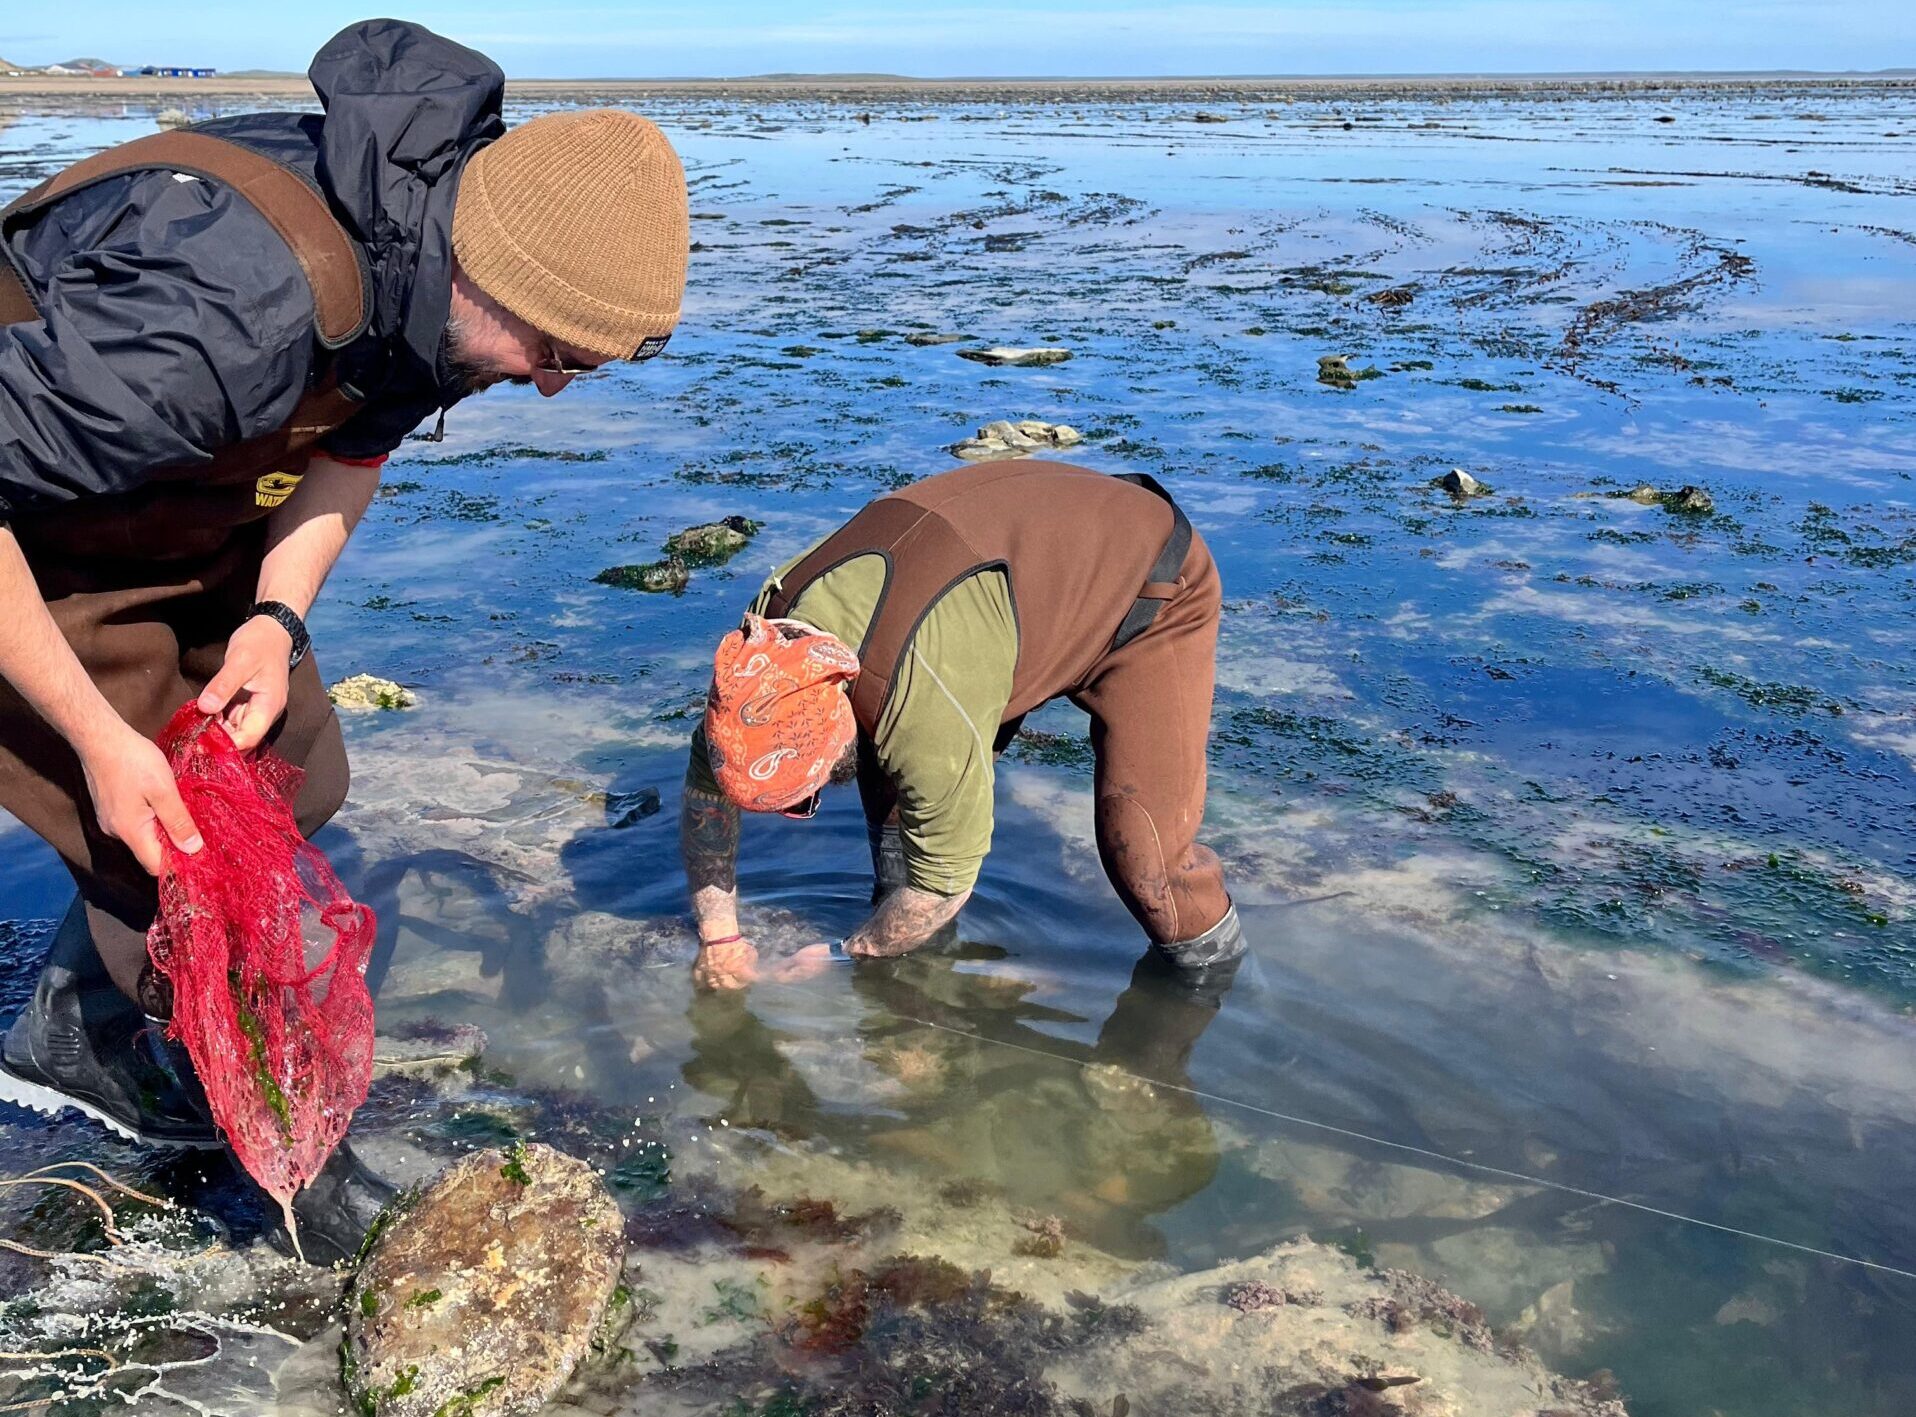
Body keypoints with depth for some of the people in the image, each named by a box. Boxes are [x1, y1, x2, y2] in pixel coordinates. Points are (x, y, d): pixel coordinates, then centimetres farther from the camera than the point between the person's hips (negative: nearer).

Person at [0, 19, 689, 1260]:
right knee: (170, 859, -5)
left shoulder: (439, 271, -16)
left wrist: (278, 619, -16)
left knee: (297, 783, 11)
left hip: (192, 518, 8)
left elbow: (352, 445, -1)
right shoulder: (231, 313, -42)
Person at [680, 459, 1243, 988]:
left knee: (1141, 844, -18)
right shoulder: (769, 639, -20)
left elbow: (944, 885, -26)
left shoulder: (928, 713, -41)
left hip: (1155, 585, -7)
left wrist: (844, 955, -10)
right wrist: (719, 937, -6)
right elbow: (706, 783, -5)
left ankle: (1205, 957, 10)